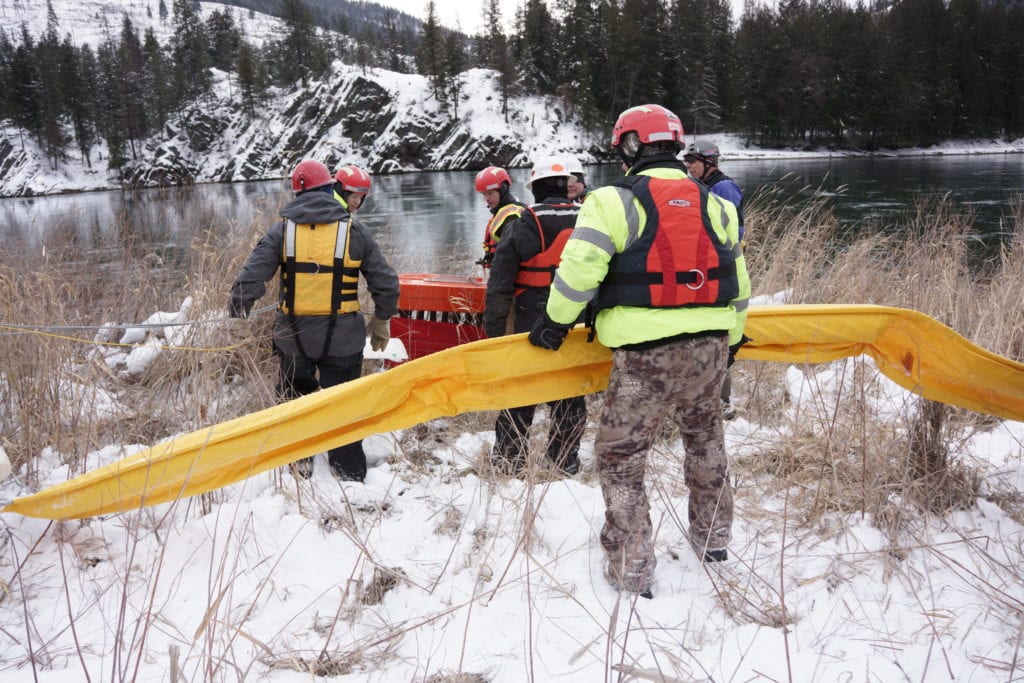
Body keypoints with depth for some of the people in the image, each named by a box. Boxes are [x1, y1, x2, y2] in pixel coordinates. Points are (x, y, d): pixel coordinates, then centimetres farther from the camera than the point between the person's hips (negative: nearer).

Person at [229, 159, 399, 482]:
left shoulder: (282, 231, -2)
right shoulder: (354, 231, -3)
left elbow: (249, 278, -9)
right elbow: (387, 284, 0)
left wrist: (236, 316, -2)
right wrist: (380, 323, 14)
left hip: (294, 336, 1)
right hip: (342, 338, -1)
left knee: (295, 398, 22)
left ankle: (300, 463, 29)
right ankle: (350, 474, 14)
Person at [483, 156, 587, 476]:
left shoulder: (520, 227, -9)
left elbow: (500, 286, -8)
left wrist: (493, 330, -1)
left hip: (531, 327, -2)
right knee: (571, 395, 13)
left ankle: (508, 458, 19)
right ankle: (566, 460, 22)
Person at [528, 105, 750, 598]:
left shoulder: (614, 201, -6)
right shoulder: (714, 204, 12)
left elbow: (578, 269, -12)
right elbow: (737, 283, 17)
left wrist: (555, 320, 5)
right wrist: (731, 340, 30)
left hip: (645, 354, -6)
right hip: (710, 345, 6)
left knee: (620, 456, 7)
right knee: (703, 434, 29)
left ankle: (631, 571, 11)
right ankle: (713, 536, 42)